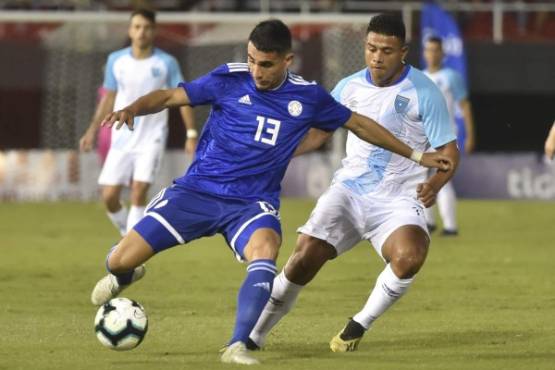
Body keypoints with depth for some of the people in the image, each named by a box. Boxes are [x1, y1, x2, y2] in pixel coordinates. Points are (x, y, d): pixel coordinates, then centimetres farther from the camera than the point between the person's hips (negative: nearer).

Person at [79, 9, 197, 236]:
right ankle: (127, 233, 24)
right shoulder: (116, 61, 2)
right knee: (109, 196, -3)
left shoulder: (166, 63, -4)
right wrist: (92, 130, 10)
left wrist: (191, 134, -6)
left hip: (151, 139, -3)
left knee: (139, 192, -17)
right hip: (121, 139, 3)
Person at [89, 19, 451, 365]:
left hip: (252, 203, 0)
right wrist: (132, 109, -24)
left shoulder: (308, 96, 0)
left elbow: (359, 124, 14)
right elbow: (171, 96, -3)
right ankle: (126, 275, 31)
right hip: (198, 190, 0)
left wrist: (416, 155, 18)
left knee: (265, 252, -36)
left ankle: (238, 346, -30)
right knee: (119, 261, -9)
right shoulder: (229, 79, -6)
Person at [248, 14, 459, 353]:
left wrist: (435, 183, -26)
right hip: (349, 189, 3)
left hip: (399, 199, -3)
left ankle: (360, 325, -8)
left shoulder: (423, 92, -7)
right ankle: (255, 334, 3)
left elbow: (449, 151, -6)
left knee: (409, 256, -32)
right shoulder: (350, 87, 5)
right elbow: (317, 133, 19)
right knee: (305, 256, -14)